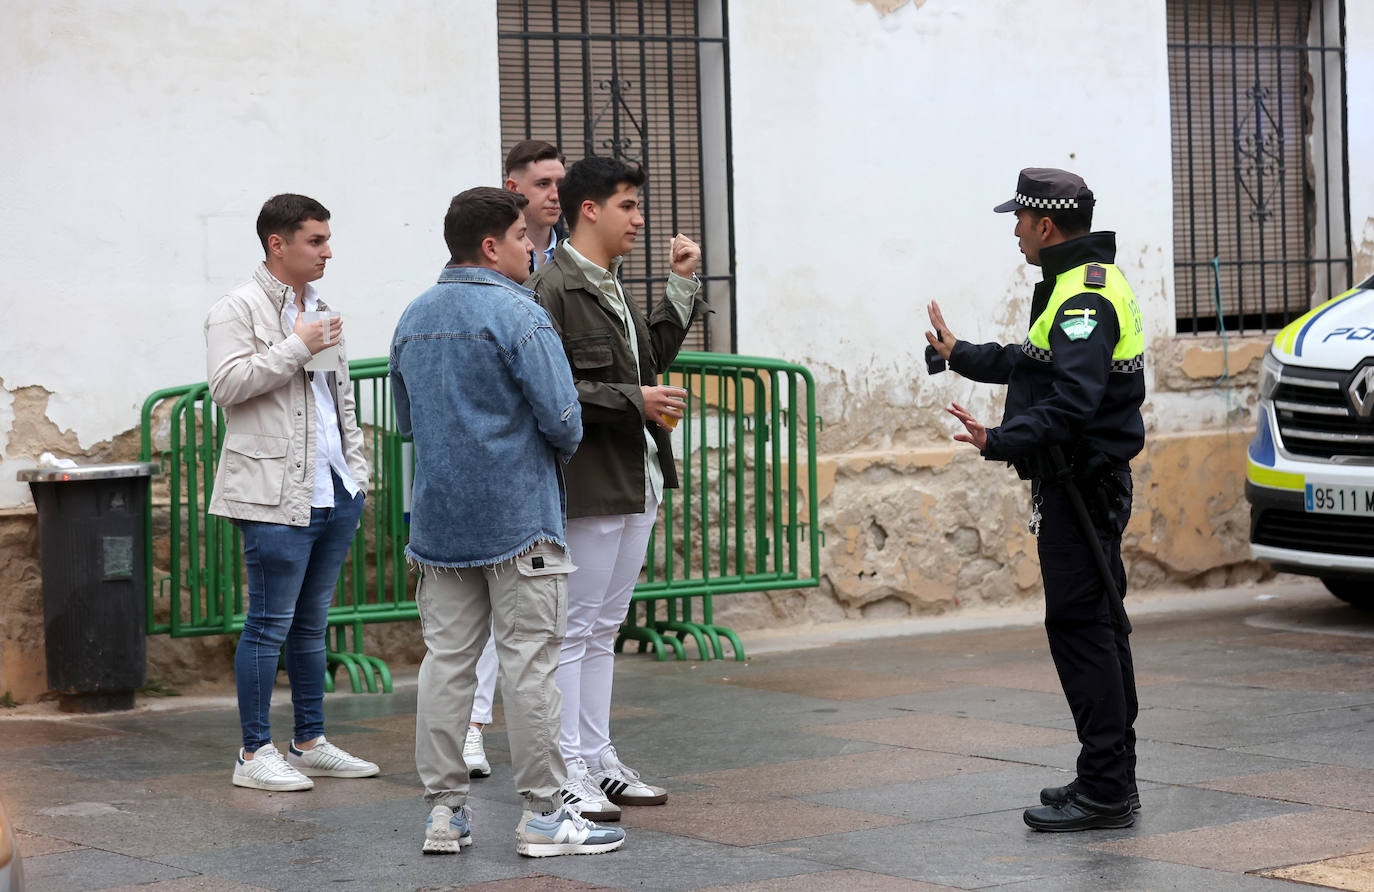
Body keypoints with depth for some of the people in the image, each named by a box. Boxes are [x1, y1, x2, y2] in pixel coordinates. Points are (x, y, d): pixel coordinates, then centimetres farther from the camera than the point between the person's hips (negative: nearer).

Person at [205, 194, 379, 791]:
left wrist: (357, 469, 20)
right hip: (276, 496, -8)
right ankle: (254, 754, 1)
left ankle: (311, 744, 20)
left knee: (312, 624, 13)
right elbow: (226, 384, -19)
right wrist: (296, 347, -16)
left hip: (335, 492, 8)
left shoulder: (319, 310, 20)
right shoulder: (238, 310, -6)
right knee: (269, 625, -5)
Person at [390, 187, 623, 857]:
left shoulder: (413, 318, 11)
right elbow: (562, 418, -16)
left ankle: (444, 809, 9)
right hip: (518, 518, -7)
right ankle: (542, 813, 1)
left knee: (446, 659, 8)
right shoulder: (516, 314, -12)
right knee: (529, 662, -2)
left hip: (438, 518, 7)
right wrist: (559, 450, 5)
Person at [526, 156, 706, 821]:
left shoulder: (611, 288, 17)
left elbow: (652, 356, 25)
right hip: (588, 485, -10)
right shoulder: (553, 288, -13)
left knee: (604, 628, 14)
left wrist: (681, 285, 19)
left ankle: (598, 760, 21)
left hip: (636, 480, 10)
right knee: (573, 628, -5)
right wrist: (633, 403, -18)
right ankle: (567, 774, -1)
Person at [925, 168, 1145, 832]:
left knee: (1080, 627, -10)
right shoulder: (1083, 285, 17)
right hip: (1081, 484, 11)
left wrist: (1000, 442, -37)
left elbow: (1072, 401, -30)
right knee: (1098, 626, 15)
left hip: (1082, 485, -11)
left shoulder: (1085, 297, -18)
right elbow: (1034, 364, 32)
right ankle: (1113, 778, 23)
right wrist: (960, 355, 43)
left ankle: (1105, 791, -10)